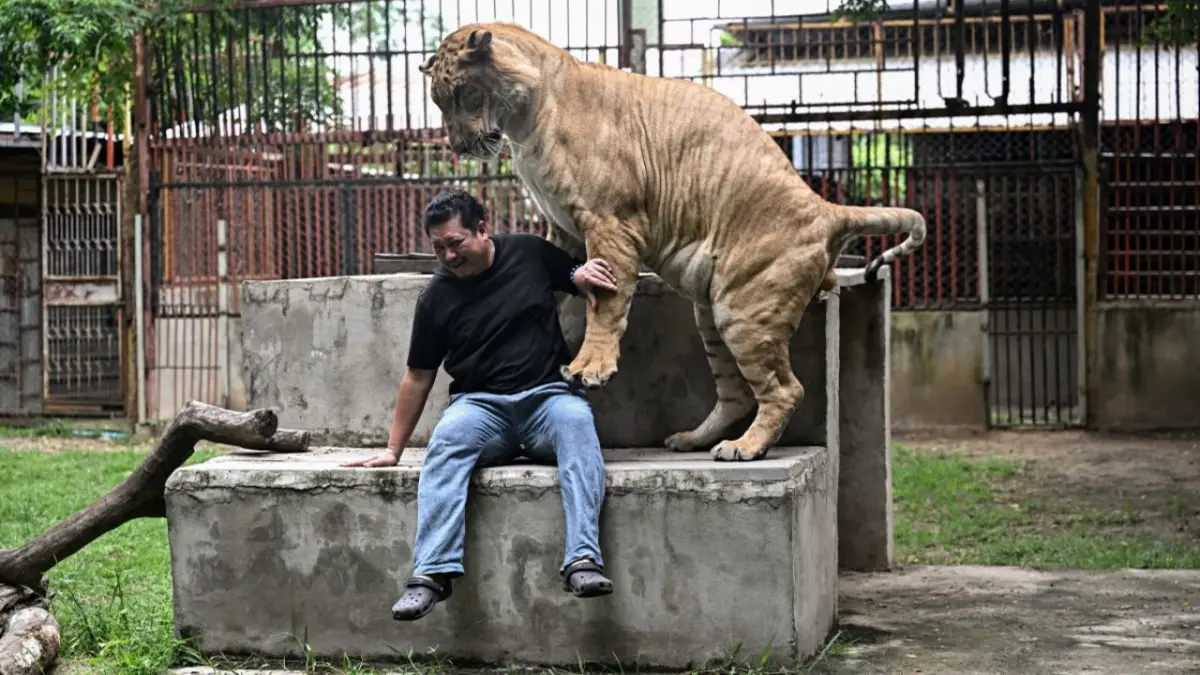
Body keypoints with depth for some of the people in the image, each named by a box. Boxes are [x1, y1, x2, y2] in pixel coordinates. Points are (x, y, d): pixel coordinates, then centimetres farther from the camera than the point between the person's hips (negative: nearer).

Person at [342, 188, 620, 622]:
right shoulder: (437, 297, 7)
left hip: (546, 395, 0)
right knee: (449, 437, -34)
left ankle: (582, 560, -46)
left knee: (576, 420, -35)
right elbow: (418, 377, 11)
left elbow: (579, 274, 24)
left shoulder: (529, 253, 7)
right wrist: (392, 450, 9)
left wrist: (581, 276, -2)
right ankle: (433, 573, -44)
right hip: (480, 404, 0)